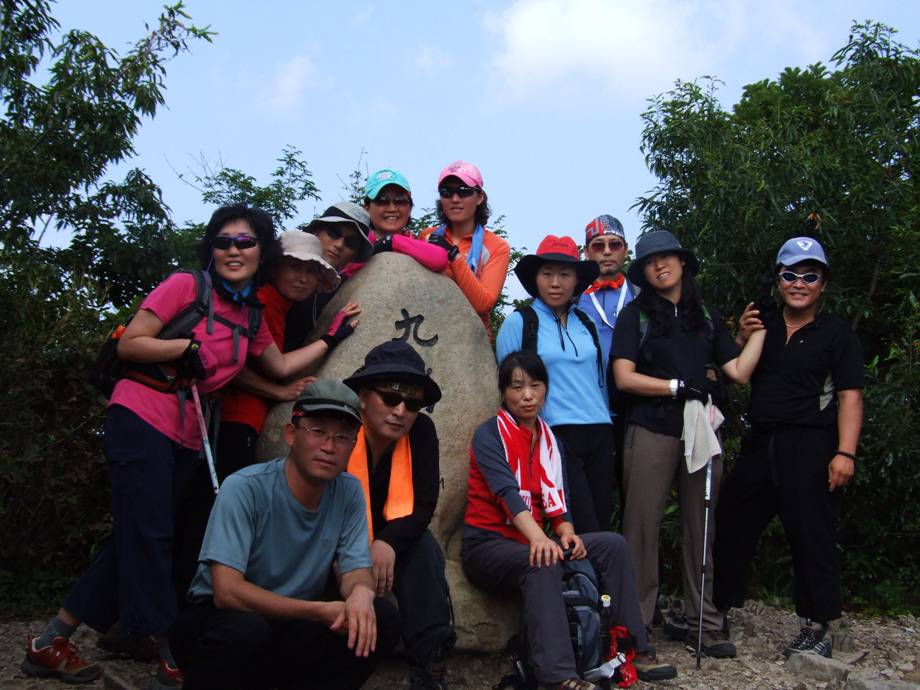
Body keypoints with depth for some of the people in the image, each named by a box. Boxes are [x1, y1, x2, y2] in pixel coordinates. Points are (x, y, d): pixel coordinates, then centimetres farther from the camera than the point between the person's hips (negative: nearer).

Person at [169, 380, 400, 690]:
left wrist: (361, 593, -29)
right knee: (246, 628, -38)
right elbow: (227, 592, -26)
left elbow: (356, 571, -3)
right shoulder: (244, 489, -19)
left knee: (382, 617, -18)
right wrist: (321, 612, -27)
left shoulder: (349, 492, -5)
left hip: (291, 624, 5)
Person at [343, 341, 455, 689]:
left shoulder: (422, 432, -11)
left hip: (390, 544, 3)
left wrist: (388, 542, -33)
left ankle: (428, 660, -27)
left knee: (423, 545, -28)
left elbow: (424, 506, -13)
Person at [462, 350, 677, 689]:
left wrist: (566, 533, -20)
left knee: (612, 544, -7)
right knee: (543, 562, -36)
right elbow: (507, 492, -26)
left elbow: (555, 499, 2)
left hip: (531, 542, 7)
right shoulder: (488, 434, -10)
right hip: (487, 545, -7)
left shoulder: (548, 438, 11)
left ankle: (632, 649, -6)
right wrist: (538, 538, -42)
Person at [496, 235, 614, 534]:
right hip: (556, 435, -5)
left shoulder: (586, 323, 15)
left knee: (603, 526, 5)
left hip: (599, 434, 6)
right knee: (586, 535, -11)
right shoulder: (519, 322, 0)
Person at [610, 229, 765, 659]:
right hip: (652, 432, -3)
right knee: (642, 527, -3)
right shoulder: (636, 315, 5)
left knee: (701, 528, 7)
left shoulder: (706, 316, 16)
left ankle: (704, 626, 14)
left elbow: (739, 372, 8)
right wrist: (679, 387, -10)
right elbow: (624, 378, -6)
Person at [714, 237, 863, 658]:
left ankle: (817, 628, 8)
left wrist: (845, 452, -17)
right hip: (760, 444, 5)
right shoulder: (762, 323, 13)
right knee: (731, 525, 10)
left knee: (811, 536, -2)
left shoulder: (837, 334, 0)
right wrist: (743, 340, -2)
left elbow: (849, 396, -7)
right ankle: (718, 611, 23)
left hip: (811, 447, -5)